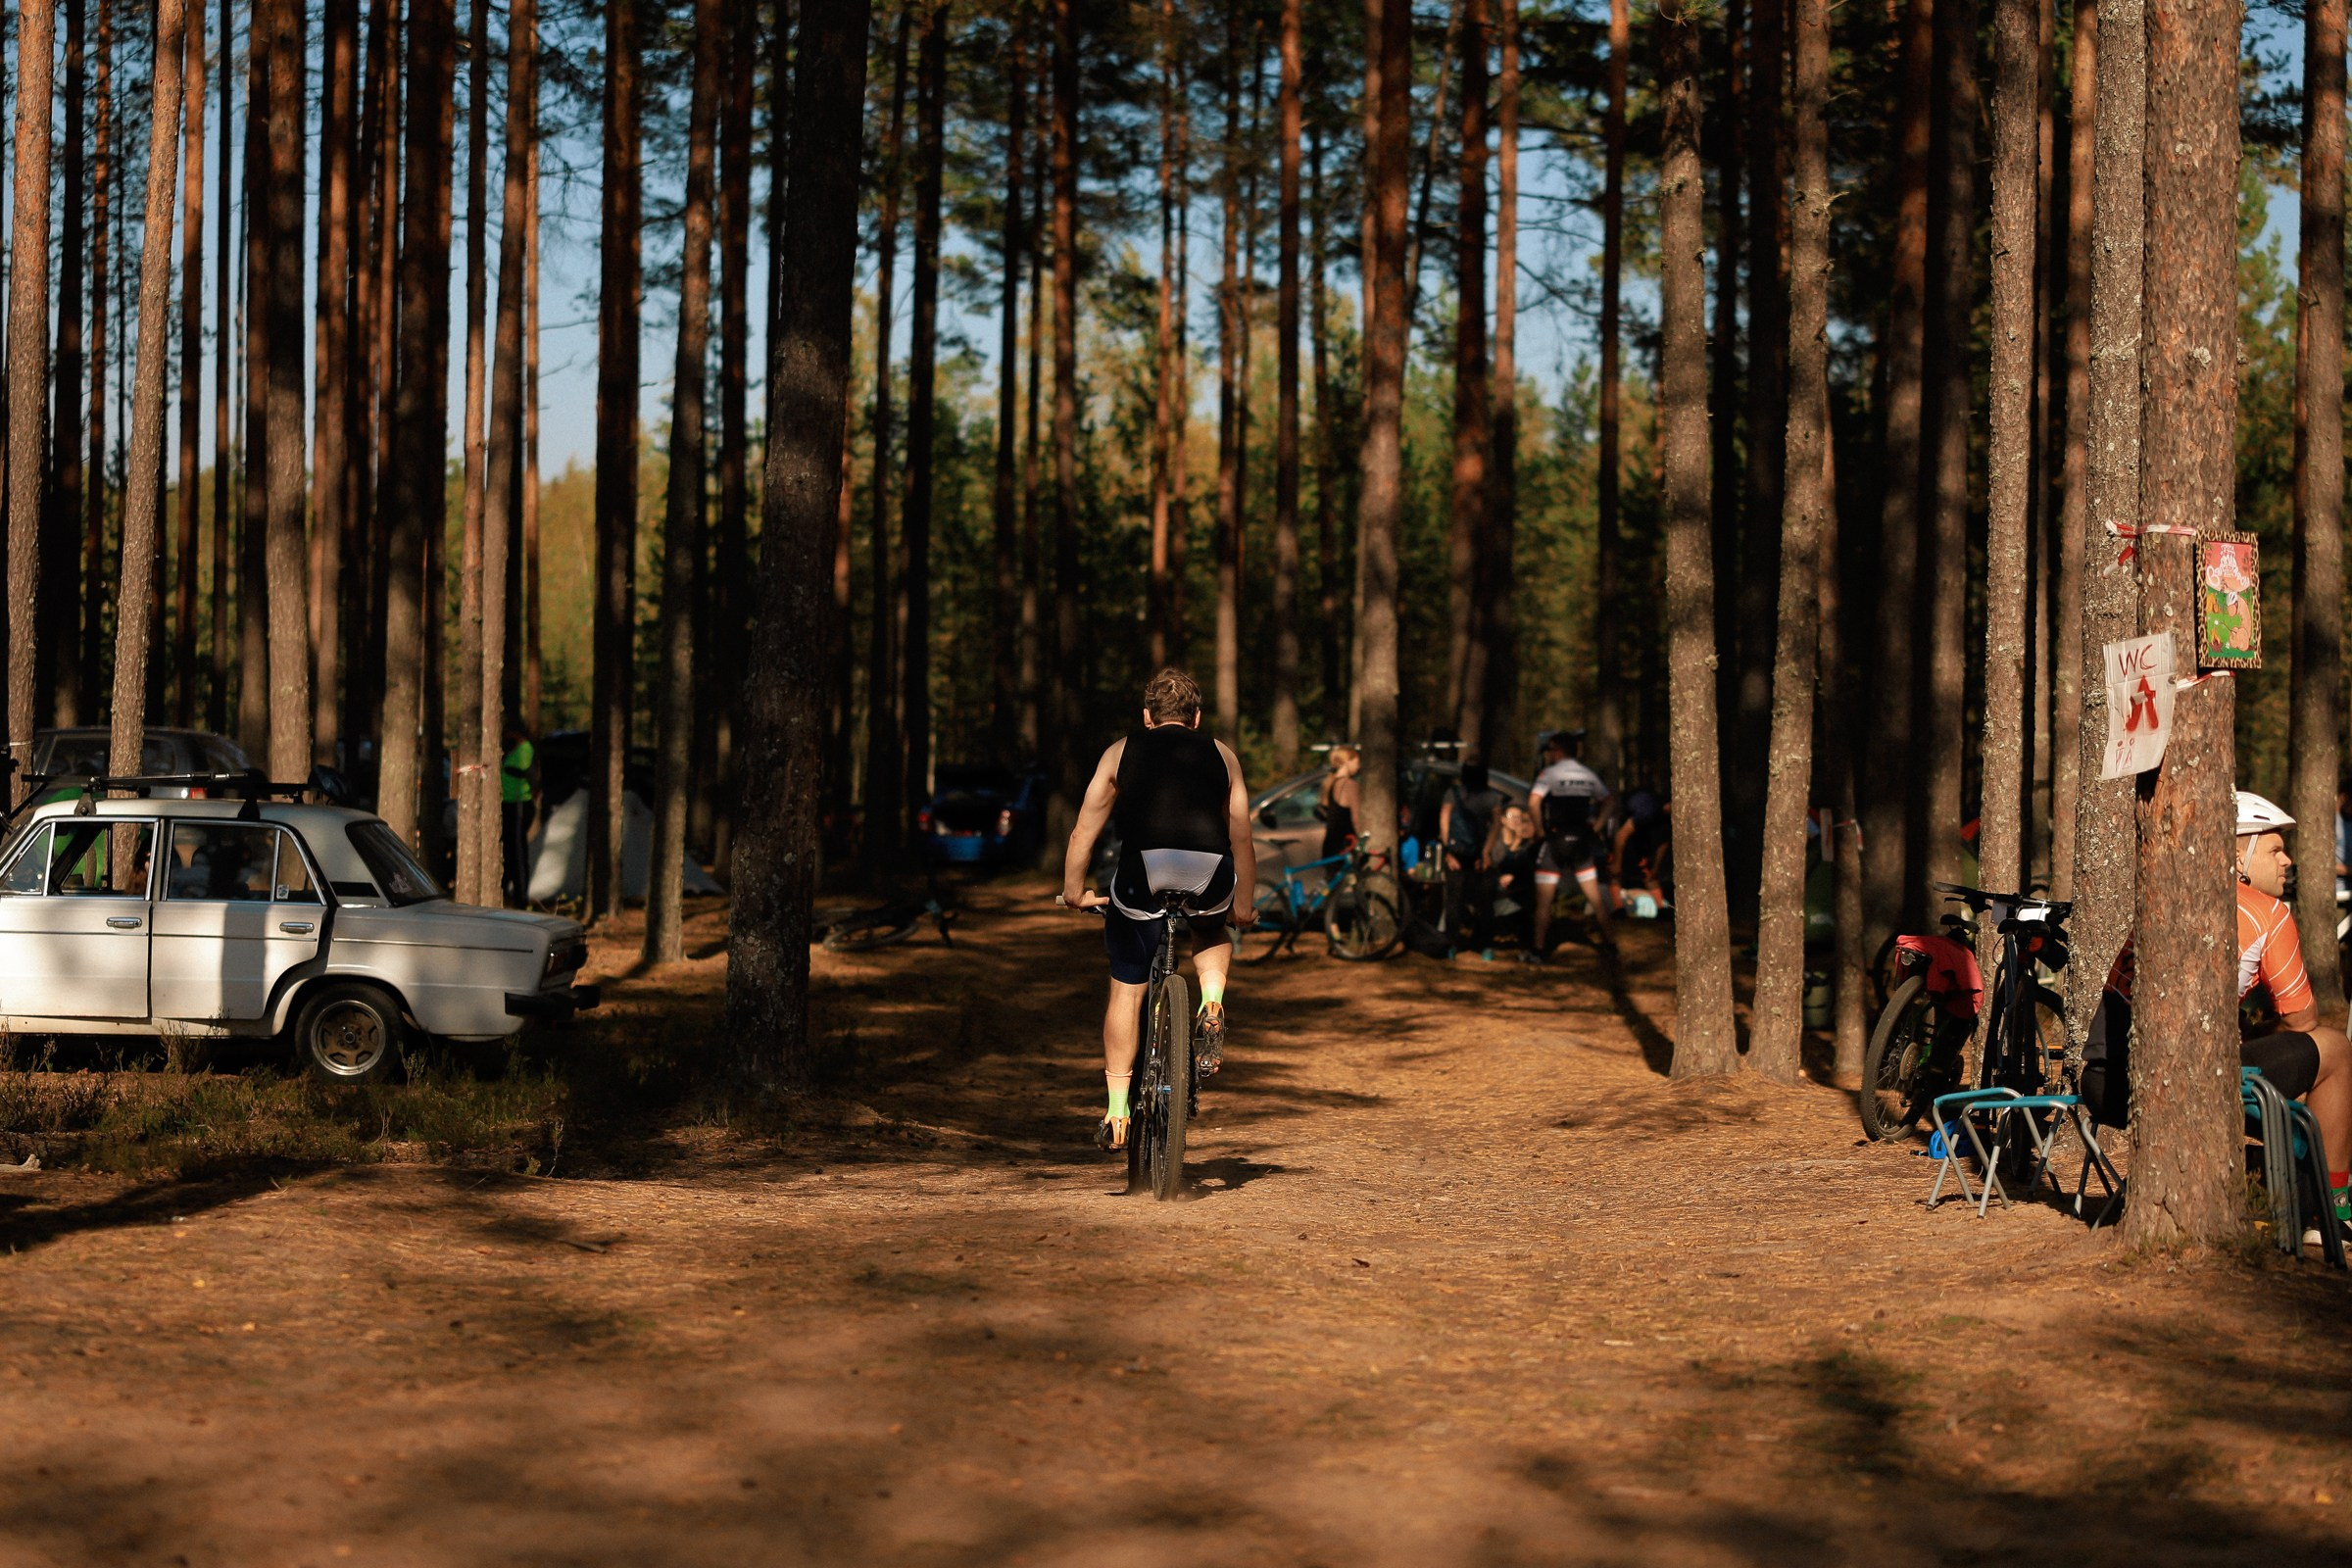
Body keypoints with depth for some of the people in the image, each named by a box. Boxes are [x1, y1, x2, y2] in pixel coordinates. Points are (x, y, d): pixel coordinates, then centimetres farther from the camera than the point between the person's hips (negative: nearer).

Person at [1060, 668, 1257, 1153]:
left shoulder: (1121, 753, 16)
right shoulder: (1222, 756, 19)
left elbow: (1084, 833, 15)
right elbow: (1242, 840, 22)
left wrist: (1074, 890, 28)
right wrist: (1243, 903, 34)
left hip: (1139, 887, -1)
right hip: (1210, 886, 1)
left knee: (1126, 991, 16)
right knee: (1213, 929, 36)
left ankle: (1116, 1111, 15)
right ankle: (1212, 1003, 9)